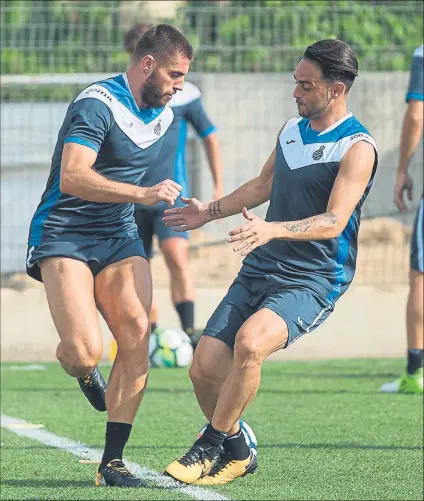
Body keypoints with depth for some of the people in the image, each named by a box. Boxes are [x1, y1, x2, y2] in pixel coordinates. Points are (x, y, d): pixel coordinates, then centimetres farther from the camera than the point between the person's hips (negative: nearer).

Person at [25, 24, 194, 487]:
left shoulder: (163, 115, 12)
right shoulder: (97, 105, -16)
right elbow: (72, 178, -29)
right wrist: (142, 194, -34)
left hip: (119, 237, 7)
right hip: (63, 236, -7)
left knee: (137, 337, -14)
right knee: (86, 352, -22)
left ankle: (112, 462, -8)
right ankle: (81, 371, 19)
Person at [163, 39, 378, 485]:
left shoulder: (357, 148, -12)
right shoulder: (292, 129, 12)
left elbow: (334, 222, -23)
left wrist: (273, 229, -36)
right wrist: (210, 211, 32)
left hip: (312, 281, -7)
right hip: (258, 272, 7)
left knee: (249, 342, -33)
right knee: (204, 368, -5)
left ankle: (211, 446, -16)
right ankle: (236, 452, 19)